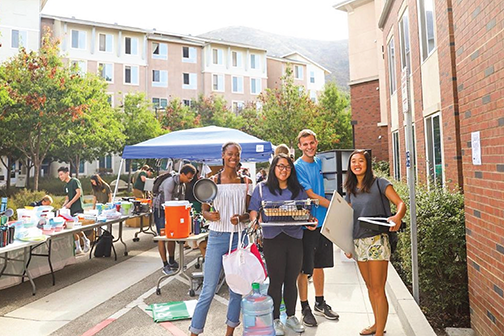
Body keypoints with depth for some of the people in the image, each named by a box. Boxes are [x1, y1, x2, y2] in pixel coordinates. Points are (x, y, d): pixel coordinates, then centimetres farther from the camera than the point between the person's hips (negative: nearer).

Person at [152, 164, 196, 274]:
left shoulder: (183, 184, 2)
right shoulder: (170, 182, -25)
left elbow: (181, 201, 9)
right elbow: (167, 202, -29)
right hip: (160, 210, -8)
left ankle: (172, 261, 22)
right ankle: (165, 265, -1)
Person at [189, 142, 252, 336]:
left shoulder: (246, 182, 6)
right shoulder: (213, 181, -1)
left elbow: (250, 212, 8)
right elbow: (204, 210, 2)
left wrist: (241, 217, -12)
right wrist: (210, 215, -20)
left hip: (240, 236, 3)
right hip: (218, 237, -2)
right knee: (209, 289, -1)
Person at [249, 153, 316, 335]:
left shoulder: (298, 189, 11)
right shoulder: (262, 188, 4)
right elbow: (253, 211, 3)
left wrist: (310, 222, -8)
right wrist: (255, 221, -17)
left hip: (295, 238, 3)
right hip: (272, 238, -2)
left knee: (291, 280, 12)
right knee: (276, 280, 4)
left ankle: (291, 316, 31)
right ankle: (275, 319, 21)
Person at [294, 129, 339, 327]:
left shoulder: (321, 162, 9)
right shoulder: (298, 167, -10)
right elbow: (311, 195, -15)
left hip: (324, 220, 6)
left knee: (319, 265, 17)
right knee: (304, 268, 3)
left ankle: (320, 303, 33)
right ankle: (305, 308, 19)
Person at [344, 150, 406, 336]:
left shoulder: (379, 183, -4)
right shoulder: (351, 190, 13)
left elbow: (401, 203, -10)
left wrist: (397, 216, -31)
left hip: (376, 240, -6)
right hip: (358, 242, 6)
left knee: (378, 289, -2)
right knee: (370, 286, 17)